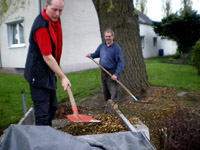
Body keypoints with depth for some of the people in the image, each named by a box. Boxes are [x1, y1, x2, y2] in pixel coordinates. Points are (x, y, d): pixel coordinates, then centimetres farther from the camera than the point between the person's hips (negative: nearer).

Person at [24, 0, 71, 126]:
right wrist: (63, 77, -22)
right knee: (42, 112, -6)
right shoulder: (42, 26, -24)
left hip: (49, 72, 10)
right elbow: (47, 57, -25)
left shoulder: (55, 19, 5)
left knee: (52, 107, 19)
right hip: (39, 75, -10)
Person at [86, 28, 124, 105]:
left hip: (112, 72, -6)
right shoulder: (101, 45, 4)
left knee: (113, 91, -2)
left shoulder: (116, 47, -13)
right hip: (103, 71, 6)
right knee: (104, 90, 17)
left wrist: (116, 74, -23)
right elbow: (96, 54, 20)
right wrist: (91, 55, -3)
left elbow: (120, 62, -14)